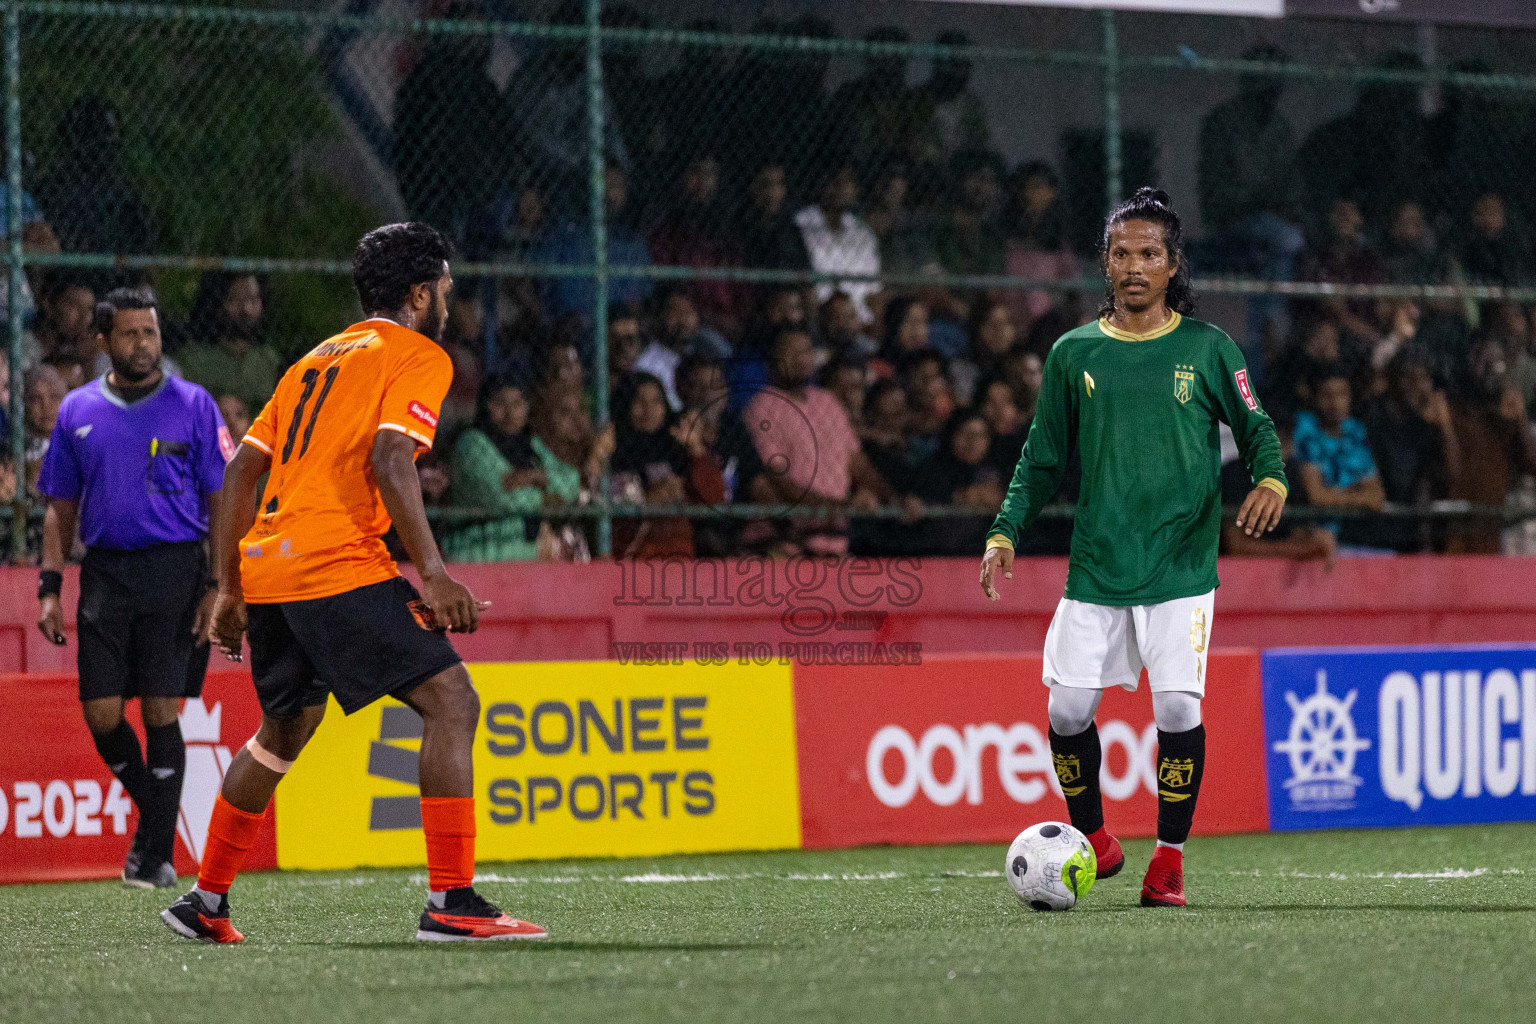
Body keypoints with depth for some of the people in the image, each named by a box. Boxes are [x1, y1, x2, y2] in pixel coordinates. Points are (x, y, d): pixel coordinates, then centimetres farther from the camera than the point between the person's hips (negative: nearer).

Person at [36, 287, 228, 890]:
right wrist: (49, 589, 7)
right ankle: (156, 812, 22)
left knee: (161, 710, -6)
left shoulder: (193, 406, 3)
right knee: (101, 712, -3)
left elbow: (222, 502, 2)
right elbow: (61, 508, 16)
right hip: (105, 572, 3)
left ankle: (156, 852, 3)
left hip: (174, 570, -3)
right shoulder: (78, 411, 11)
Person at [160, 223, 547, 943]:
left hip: (265, 562, 9)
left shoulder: (316, 360, 24)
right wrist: (432, 571, -19)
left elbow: (240, 470, 22)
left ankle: (205, 902, 32)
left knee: (284, 731, 25)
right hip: (338, 564, -9)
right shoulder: (418, 356, 1)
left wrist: (230, 588, 25)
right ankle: (450, 902, -18)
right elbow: (388, 460, -16)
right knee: (450, 699, -9)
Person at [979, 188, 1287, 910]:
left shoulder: (1206, 348, 4)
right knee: (1067, 709, -5)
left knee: (1178, 708, -11)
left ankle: (1169, 860, 4)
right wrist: (1005, 532, 2)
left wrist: (1271, 479, -15)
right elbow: (1042, 459, 13)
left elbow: (1256, 429, 7)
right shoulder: (1074, 354, 8)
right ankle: (1093, 841, 19)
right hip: (1095, 570, 2)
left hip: (1180, 568, -2)